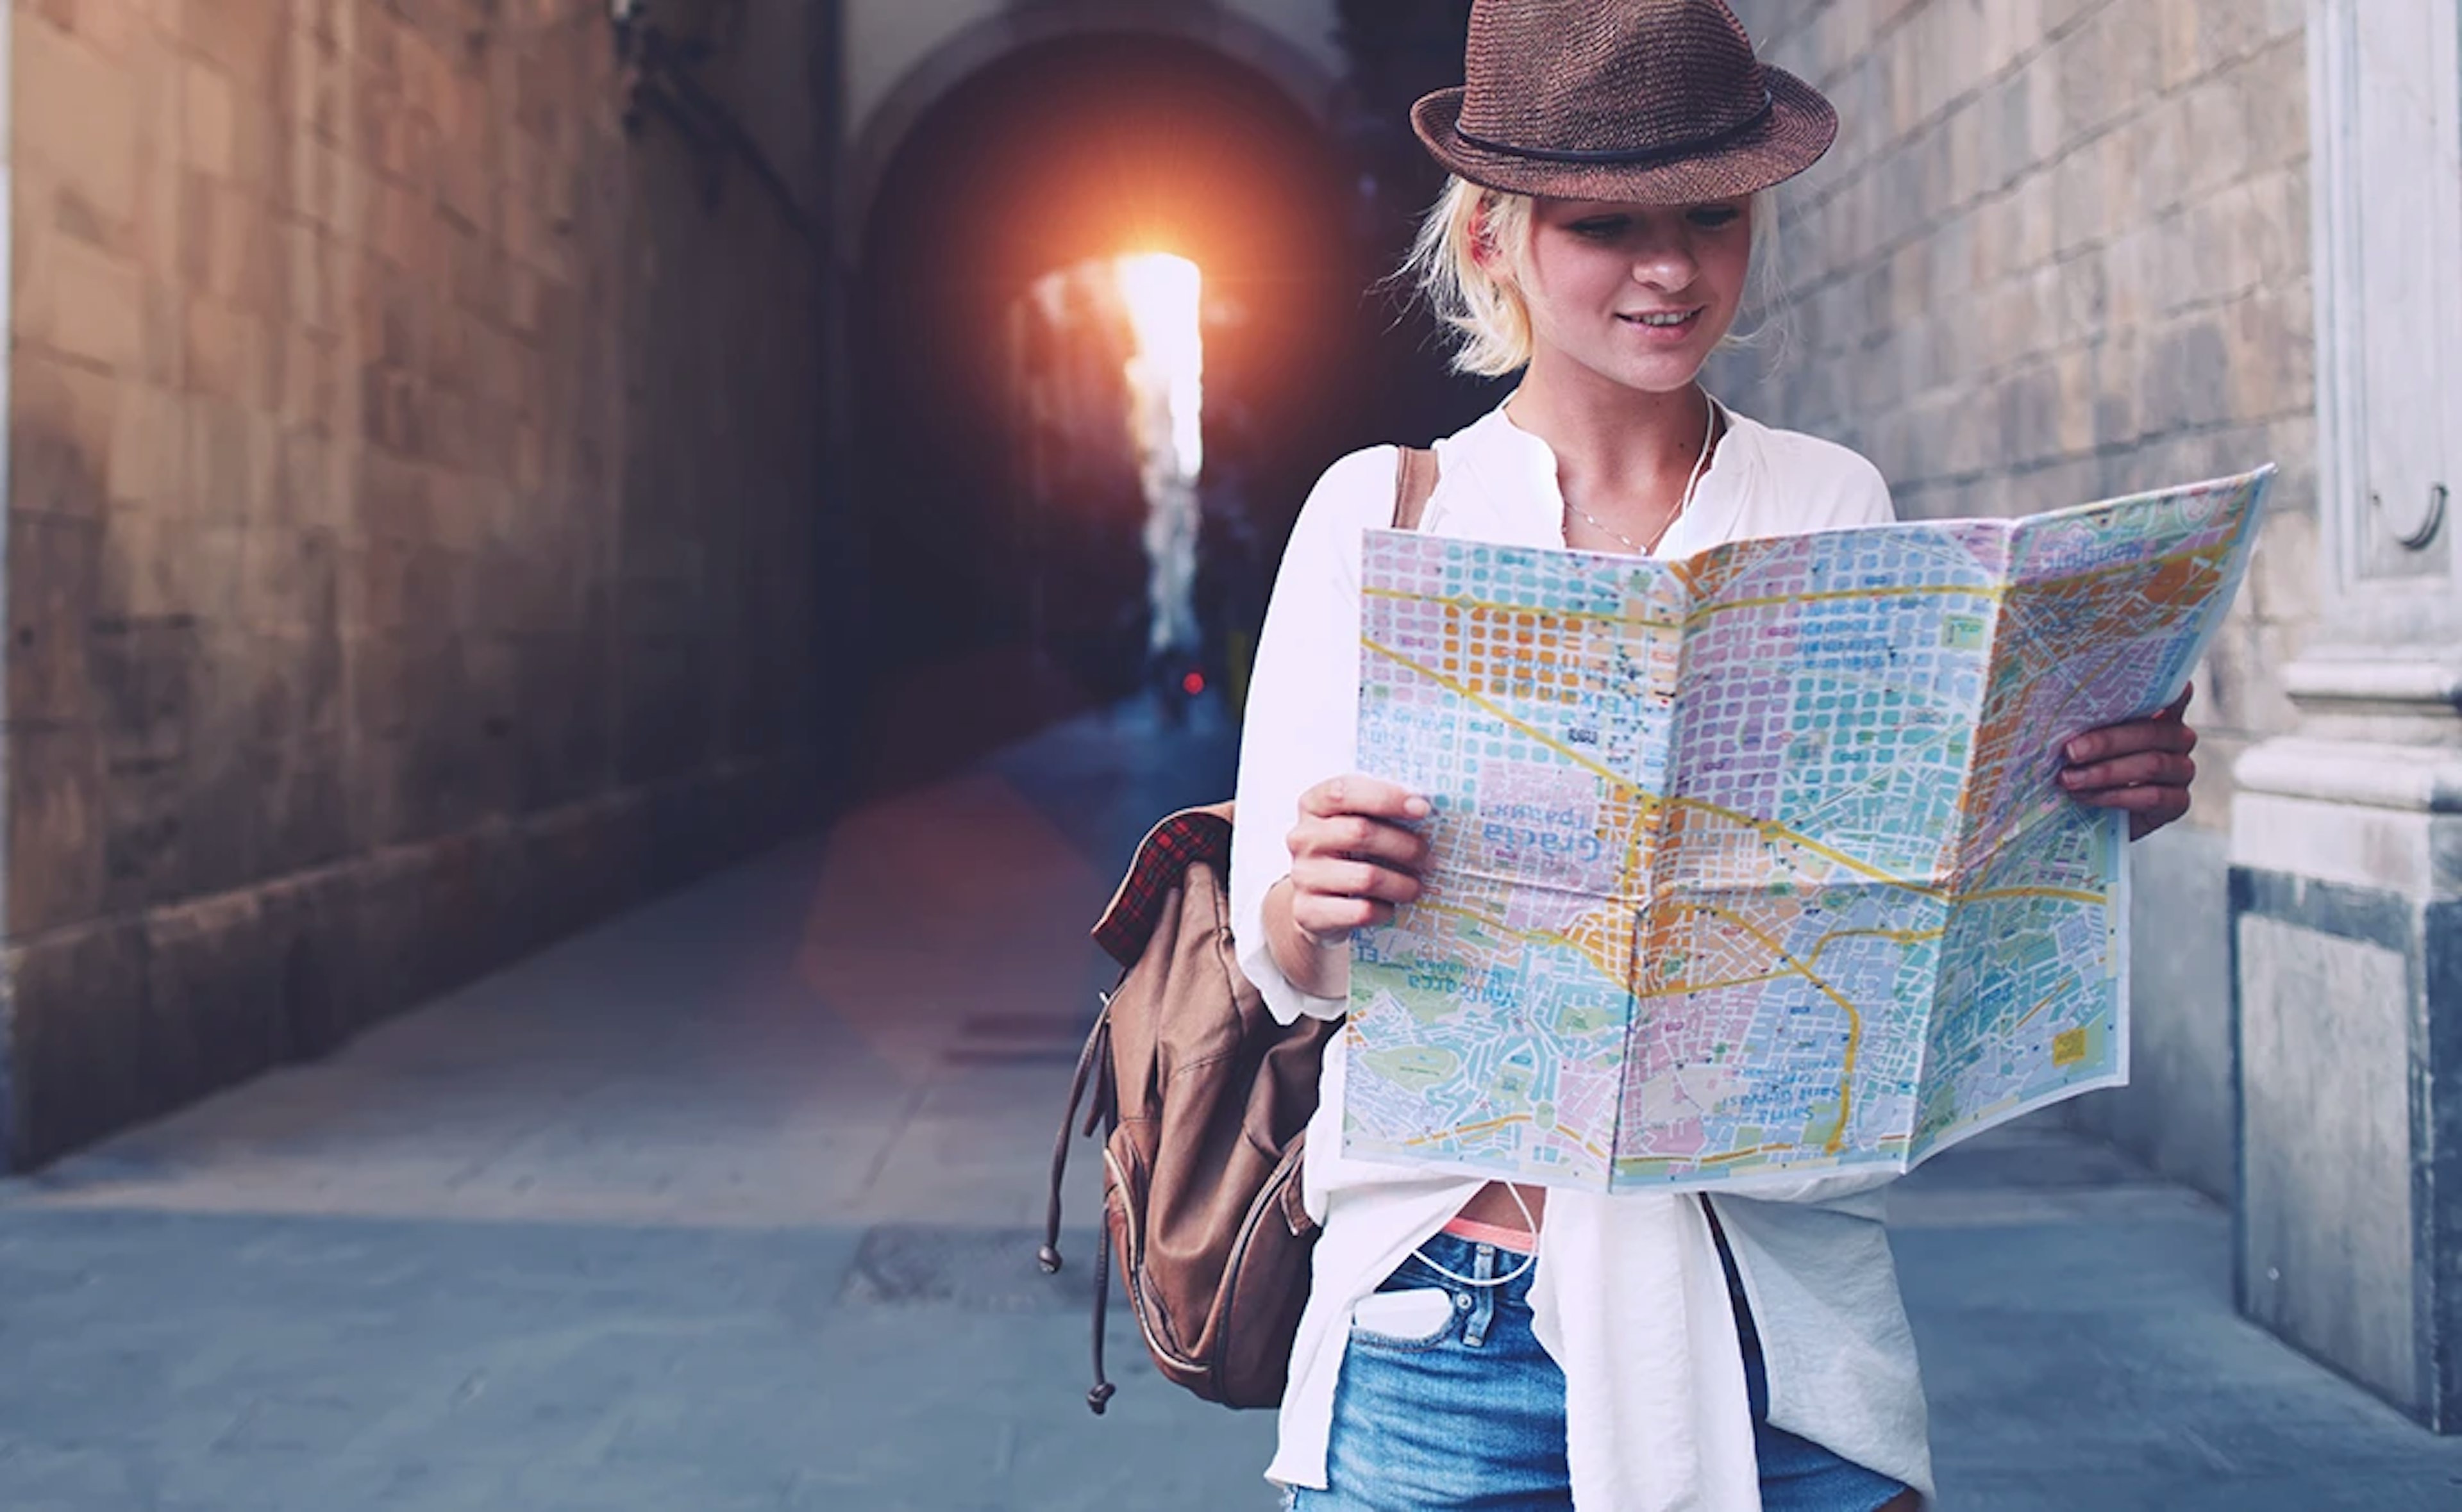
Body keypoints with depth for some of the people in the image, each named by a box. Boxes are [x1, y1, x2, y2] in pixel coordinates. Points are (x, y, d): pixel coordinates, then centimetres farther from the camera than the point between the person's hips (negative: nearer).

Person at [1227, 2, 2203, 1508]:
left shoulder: (1832, 504, 5)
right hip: (1445, 1316, 0)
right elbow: (1281, 958, -3)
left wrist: (2074, 803, -16)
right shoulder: (1379, 510, 1)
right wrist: (1313, 900, -25)